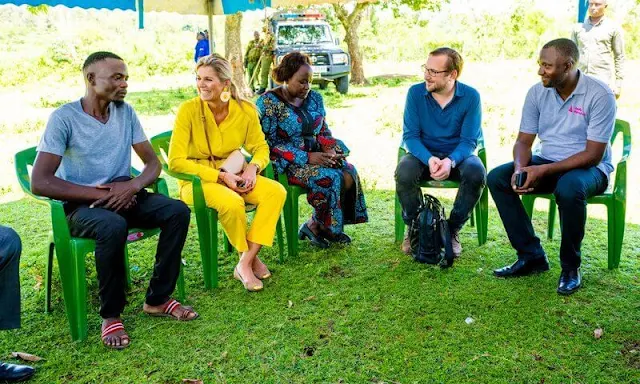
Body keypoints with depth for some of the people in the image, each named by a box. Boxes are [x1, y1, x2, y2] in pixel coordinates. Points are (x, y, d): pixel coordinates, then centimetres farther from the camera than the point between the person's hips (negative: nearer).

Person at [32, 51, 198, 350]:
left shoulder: (125, 112, 5)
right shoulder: (64, 118, -11)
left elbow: (153, 163, 6)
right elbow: (39, 182, -17)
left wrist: (133, 185, -17)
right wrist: (99, 193, -21)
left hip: (124, 197, 5)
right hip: (81, 204, -5)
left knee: (177, 211, -20)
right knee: (113, 226, -38)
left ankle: (158, 299, -9)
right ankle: (111, 314, -16)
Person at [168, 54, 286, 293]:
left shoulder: (245, 110, -4)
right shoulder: (188, 110, -15)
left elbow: (261, 147, 8)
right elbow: (175, 162, -16)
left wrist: (253, 167, -16)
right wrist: (220, 176, -22)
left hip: (232, 176, 5)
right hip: (196, 180, -4)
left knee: (276, 191, -21)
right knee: (231, 202, -35)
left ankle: (245, 264, -18)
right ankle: (250, 257, -6)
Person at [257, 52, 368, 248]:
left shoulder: (314, 97, 11)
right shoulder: (269, 102, -8)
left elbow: (324, 132, 14)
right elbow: (271, 145, -13)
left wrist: (331, 149, -10)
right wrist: (308, 158, -21)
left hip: (316, 155, 6)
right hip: (287, 163, -6)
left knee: (349, 172, -20)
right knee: (329, 177, -29)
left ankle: (315, 225, -5)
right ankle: (319, 225, -3)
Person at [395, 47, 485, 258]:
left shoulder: (471, 96, -9)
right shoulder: (415, 93, -8)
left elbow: (469, 140, -11)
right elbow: (410, 136, -10)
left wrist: (450, 161, -33)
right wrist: (429, 159, -30)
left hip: (457, 155, 0)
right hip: (423, 154, 0)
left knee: (476, 173, -32)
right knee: (404, 172, -33)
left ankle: (453, 230, -9)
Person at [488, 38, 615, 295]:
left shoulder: (600, 95, -16)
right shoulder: (537, 92, -1)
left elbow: (593, 155, -20)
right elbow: (523, 141, 2)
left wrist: (544, 171, -28)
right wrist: (520, 168, -21)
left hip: (588, 168, -5)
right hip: (546, 165, 5)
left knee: (569, 188, -39)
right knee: (497, 178, -17)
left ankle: (570, 267, -16)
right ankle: (532, 256, -10)